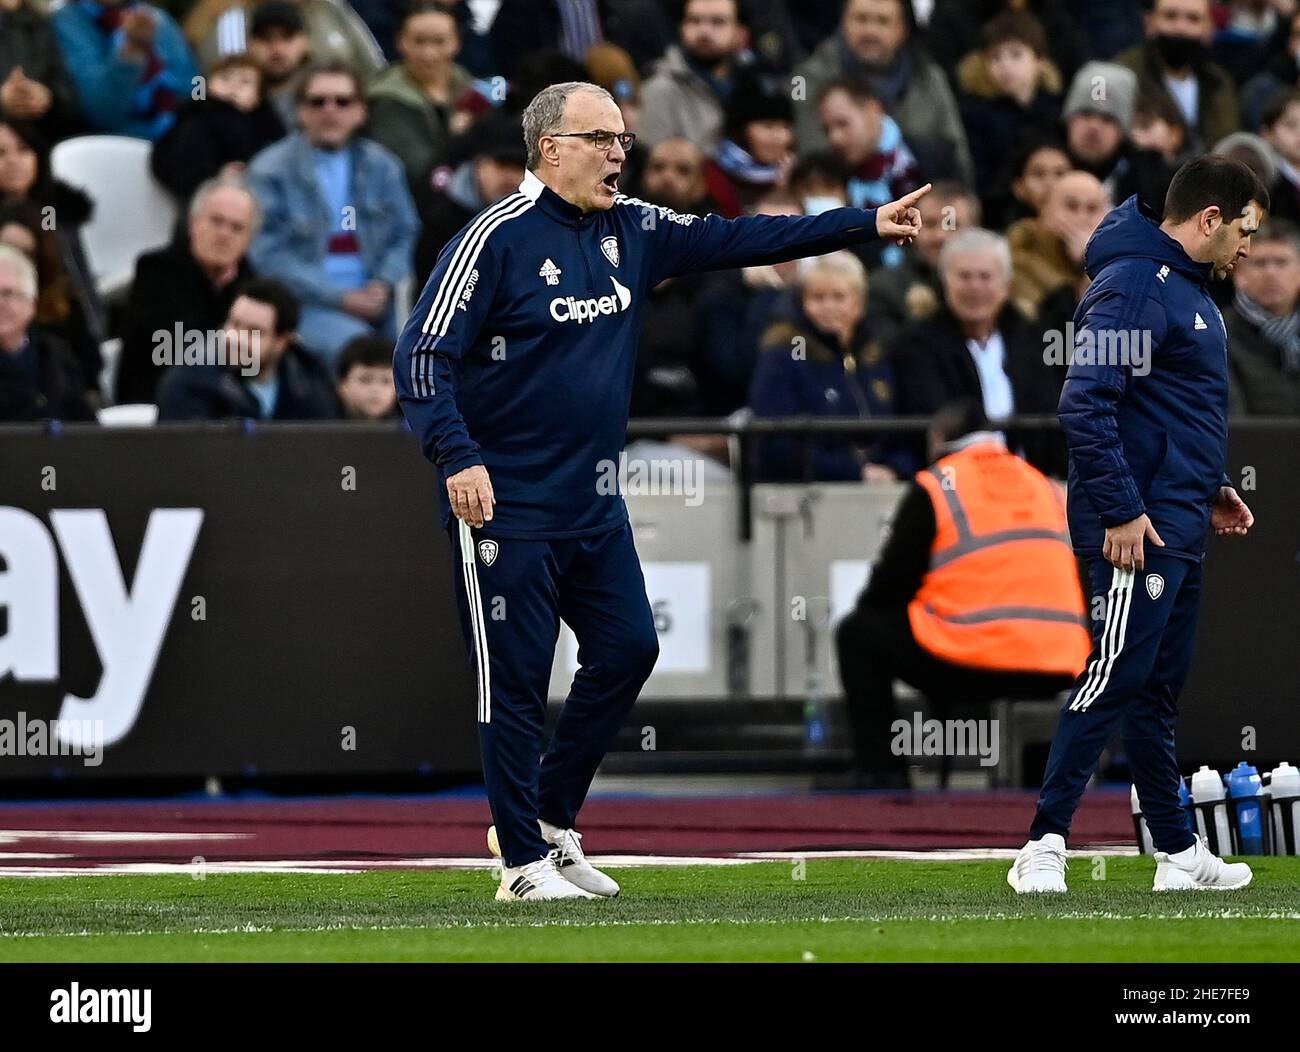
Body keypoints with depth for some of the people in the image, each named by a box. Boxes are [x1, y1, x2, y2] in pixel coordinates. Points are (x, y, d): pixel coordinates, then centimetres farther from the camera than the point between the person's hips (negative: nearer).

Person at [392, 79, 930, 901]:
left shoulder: (632, 232, 8)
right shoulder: (498, 239, -13)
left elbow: (738, 241, 11)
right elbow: (424, 355, -15)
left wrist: (867, 225, 8)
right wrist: (458, 457, -27)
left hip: (596, 506, 7)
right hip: (507, 504, -7)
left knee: (629, 648, 8)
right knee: (517, 680, -2)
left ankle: (550, 818, 24)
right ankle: (524, 860, 7)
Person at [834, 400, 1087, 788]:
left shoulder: (934, 486, 5)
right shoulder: (1047, 486, 20)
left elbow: (891, 584, 8)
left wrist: (866, 606, 30)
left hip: (971, 665, -5)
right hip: (1057, 672, 5)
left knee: (859, 635, 16)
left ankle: (879, 774, 7)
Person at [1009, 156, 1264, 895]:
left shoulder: (1190, 288, 17)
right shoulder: (1135, 285, -15)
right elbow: (1086, 403, -22)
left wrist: (1212, 488, 18)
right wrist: (1120, 511, -22)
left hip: (1179, 529, 10)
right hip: (1140, 529, -10)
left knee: (1160, 690, 14)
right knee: (1113, 681, -10)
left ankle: (1180, 851, 19)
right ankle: (1046, 845, -10)